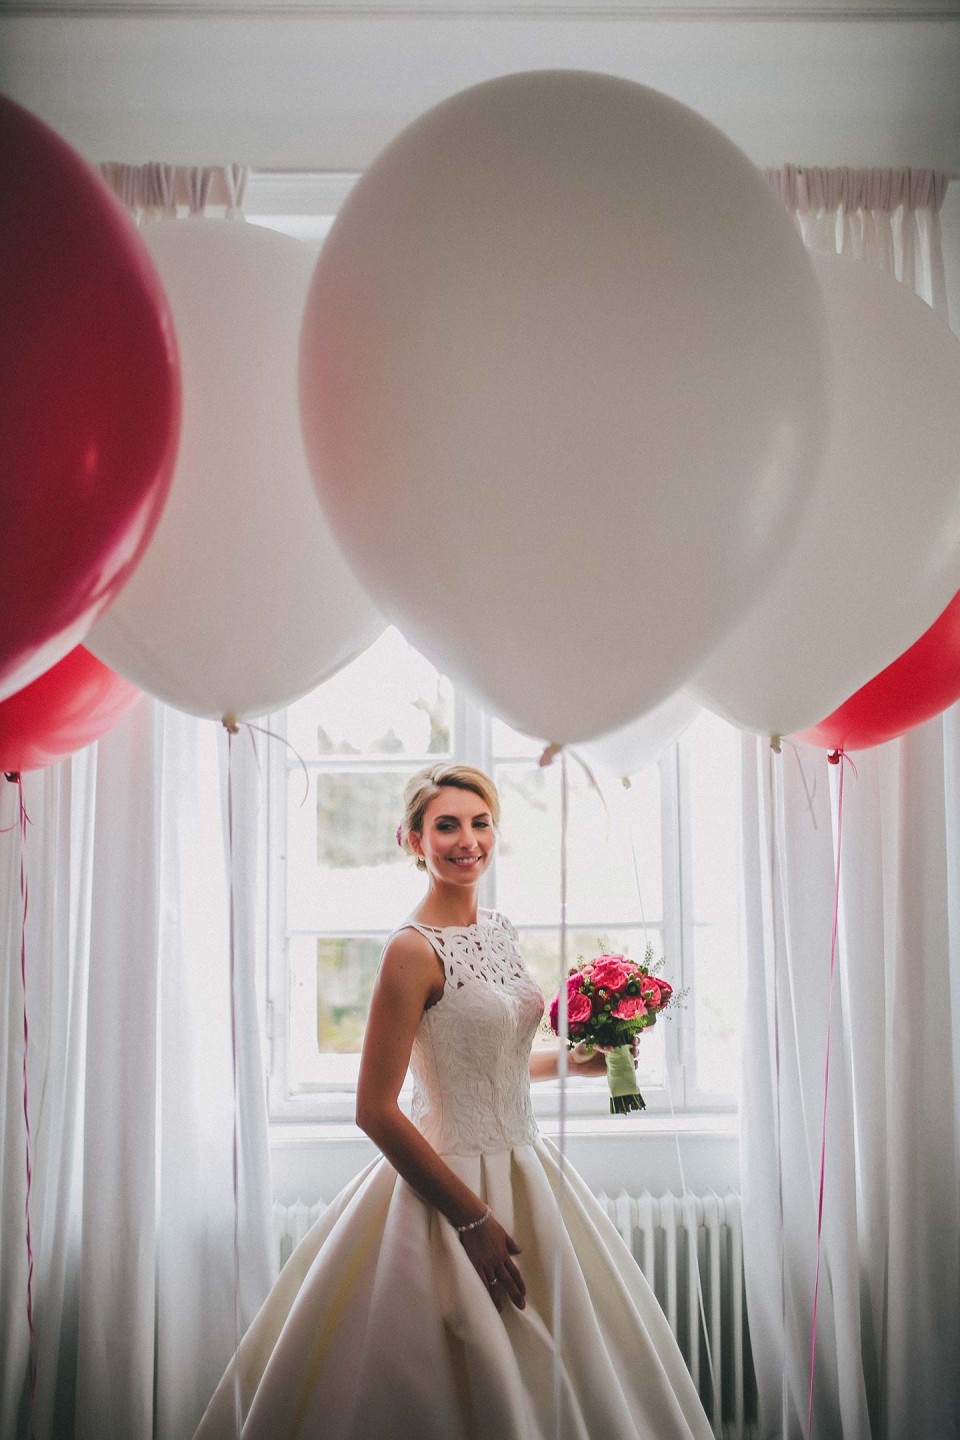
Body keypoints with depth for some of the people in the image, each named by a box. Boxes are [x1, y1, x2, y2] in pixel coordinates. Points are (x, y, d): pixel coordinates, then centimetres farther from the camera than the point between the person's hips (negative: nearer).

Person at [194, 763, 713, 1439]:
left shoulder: (499, 929, 5)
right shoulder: (414, 949, -19)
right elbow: (376, 1111, -20)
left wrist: (573, 1060, 9)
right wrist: (473, 1218, -18)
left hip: (526, 1168, 8)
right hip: (455, 1183, -8)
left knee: (547, 1373, 19)